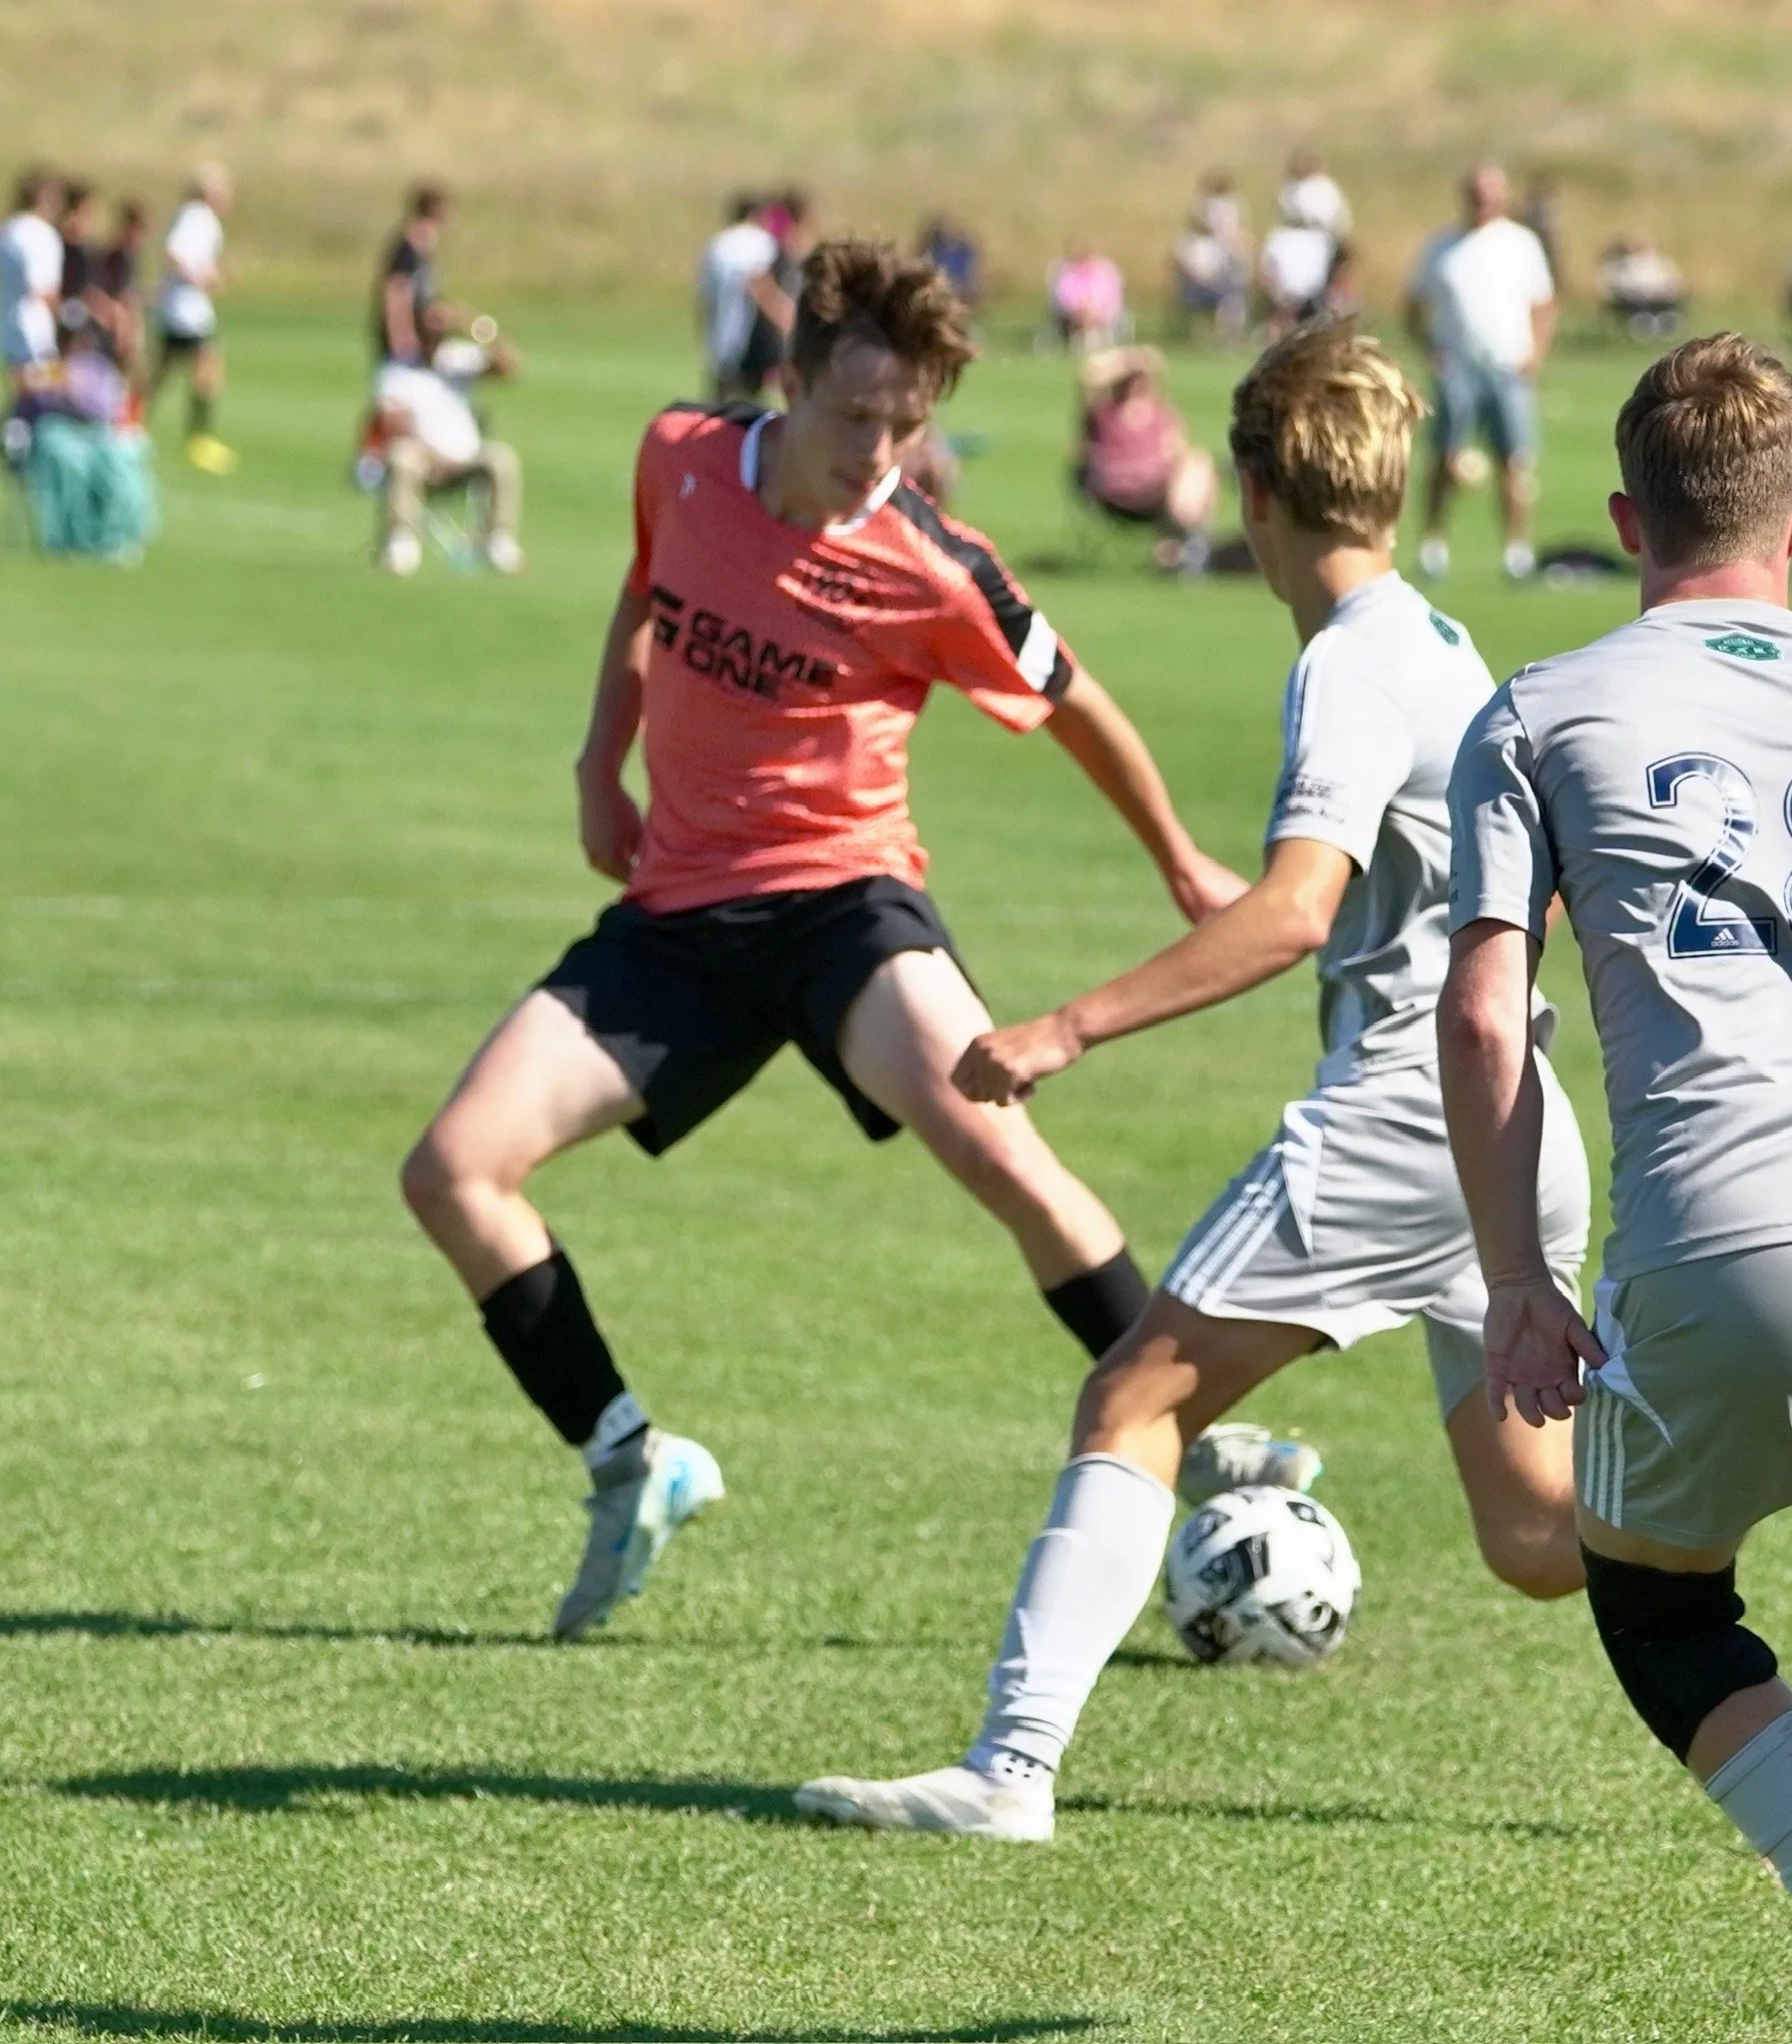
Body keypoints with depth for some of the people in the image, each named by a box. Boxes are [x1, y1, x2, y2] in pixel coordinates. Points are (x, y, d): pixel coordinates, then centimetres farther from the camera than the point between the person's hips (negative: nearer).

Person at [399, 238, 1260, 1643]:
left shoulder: (931, 575, -14)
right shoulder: (682, 458, -2)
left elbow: (1073, 708, 3)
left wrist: (1185, 870, 15)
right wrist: (602, 765, 11)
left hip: (841, 894, -5)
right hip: (676, 907, 5)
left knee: (994, 1142, -32)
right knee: (453, 1171, -9)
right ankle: (633, 1465, 8)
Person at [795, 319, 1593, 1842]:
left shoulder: (1354, 665, -9)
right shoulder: (1454, 656, 18)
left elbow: (1292, 913, -23)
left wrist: (1071, 1029, -24)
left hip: (1406, 1110, -9)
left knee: (1135, 1402, -6)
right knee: (1539, 1534, 10)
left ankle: (1014, 1767, -13)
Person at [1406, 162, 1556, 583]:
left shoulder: (1522, 244, 11)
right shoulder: (1442, 247, 9)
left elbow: (1543, 307, 16)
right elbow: (1415, 307, 13)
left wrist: (1535, 355, 0)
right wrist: (1431, 350, -3)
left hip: (1511, 369, 1)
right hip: (1457, 368, -1)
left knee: (1516, 461, -5)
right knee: (1447, 458, -8)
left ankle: (1518, 548, 1)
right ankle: (1432, 544, -1)